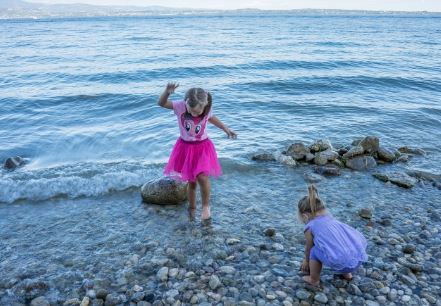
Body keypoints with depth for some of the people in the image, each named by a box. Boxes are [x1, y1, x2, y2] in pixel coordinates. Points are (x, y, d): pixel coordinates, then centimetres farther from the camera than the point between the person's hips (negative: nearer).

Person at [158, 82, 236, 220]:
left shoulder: (207, 110, -13)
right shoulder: (180, 106, -19)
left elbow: (212, 118, 10)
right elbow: (161, 103, -27)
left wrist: (226, 130, 16)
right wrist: (167, 92, -46)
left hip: (202, 148, 0)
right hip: (186, 148, 0)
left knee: (202, 177, -19)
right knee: (191, 182, 10)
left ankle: (206, 205, 6)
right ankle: (192, 208, 32)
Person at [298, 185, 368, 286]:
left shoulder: (310, 227, 4)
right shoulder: (331, 220, 23)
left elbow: (308, 248, 21)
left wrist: (306, 261, 43)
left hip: (341, 264, -7)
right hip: (359, 258, 7)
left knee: (314, 251, 10)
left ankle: (314, 280, 24)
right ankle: (346, 274, 42)